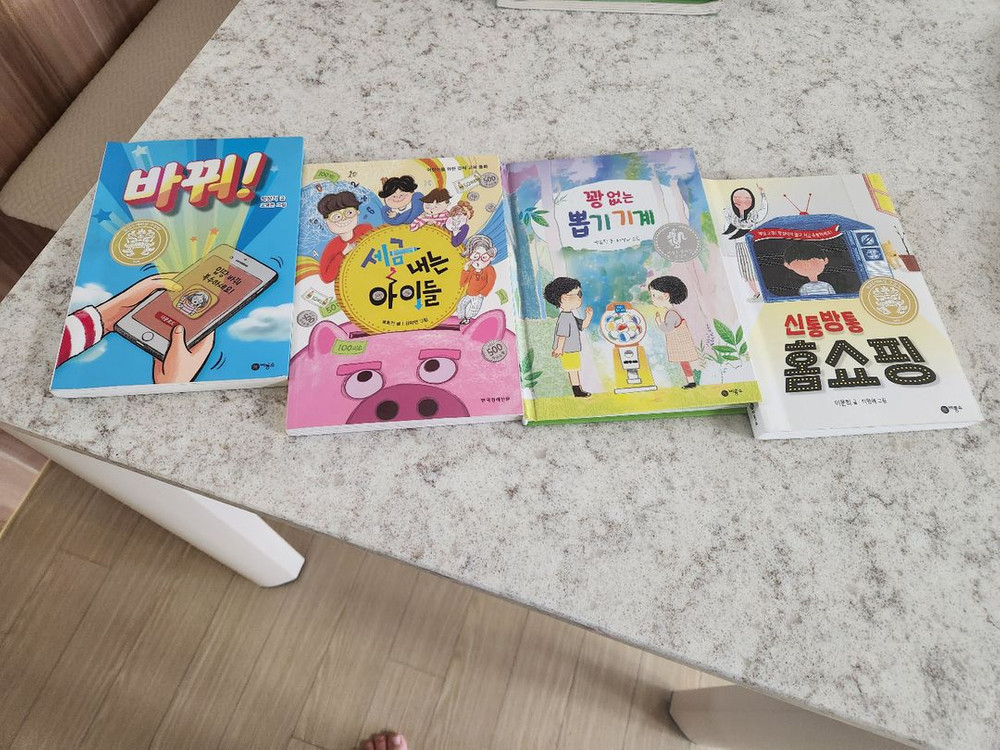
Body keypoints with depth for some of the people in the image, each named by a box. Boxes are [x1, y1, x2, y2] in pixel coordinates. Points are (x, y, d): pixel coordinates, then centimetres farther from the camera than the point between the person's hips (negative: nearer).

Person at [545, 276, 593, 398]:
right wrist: (559, 348, -23)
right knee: (573, 370, -1)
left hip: (573, 350, 10)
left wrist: (588, 316, 5)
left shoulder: (570, 316, 10)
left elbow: (582, 325, 19)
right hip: (569, 351, -10)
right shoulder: (564, 318, -22)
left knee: (574, 370, 15)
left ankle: (578, 390, 24)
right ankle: (577, 390, 7)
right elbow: (561, 334, -24)